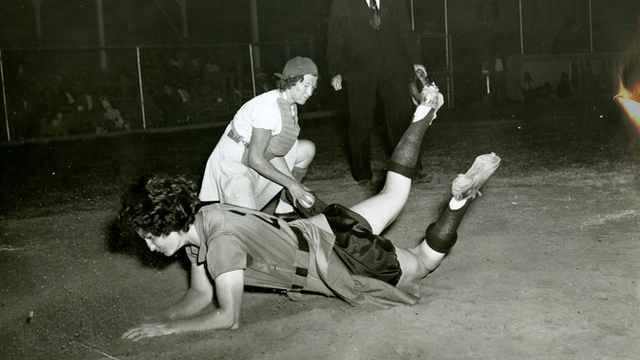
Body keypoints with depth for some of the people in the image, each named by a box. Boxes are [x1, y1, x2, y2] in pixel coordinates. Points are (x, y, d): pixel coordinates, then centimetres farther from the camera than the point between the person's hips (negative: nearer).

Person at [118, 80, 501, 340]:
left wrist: (166, 328, -22)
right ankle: (423, 115, 31)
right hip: (325, 231, 7)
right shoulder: (198, 221, -5)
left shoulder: (221, 241, -32)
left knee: (423, 262, 15)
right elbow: (200, 294, 4)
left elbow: (229, 317, -28)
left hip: (341, 265, -7)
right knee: (395, 193, 27)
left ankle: (461, 198, 8)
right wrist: (158, 320, -12)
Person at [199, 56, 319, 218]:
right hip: (233, 163, -10)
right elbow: (255, 159, -29)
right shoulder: (269, 107, -27)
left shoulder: (291, 105, 2)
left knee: (307, 149, 5)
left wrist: (295, 185, -7)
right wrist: (291, 183, -26)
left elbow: (274, 153, 2)